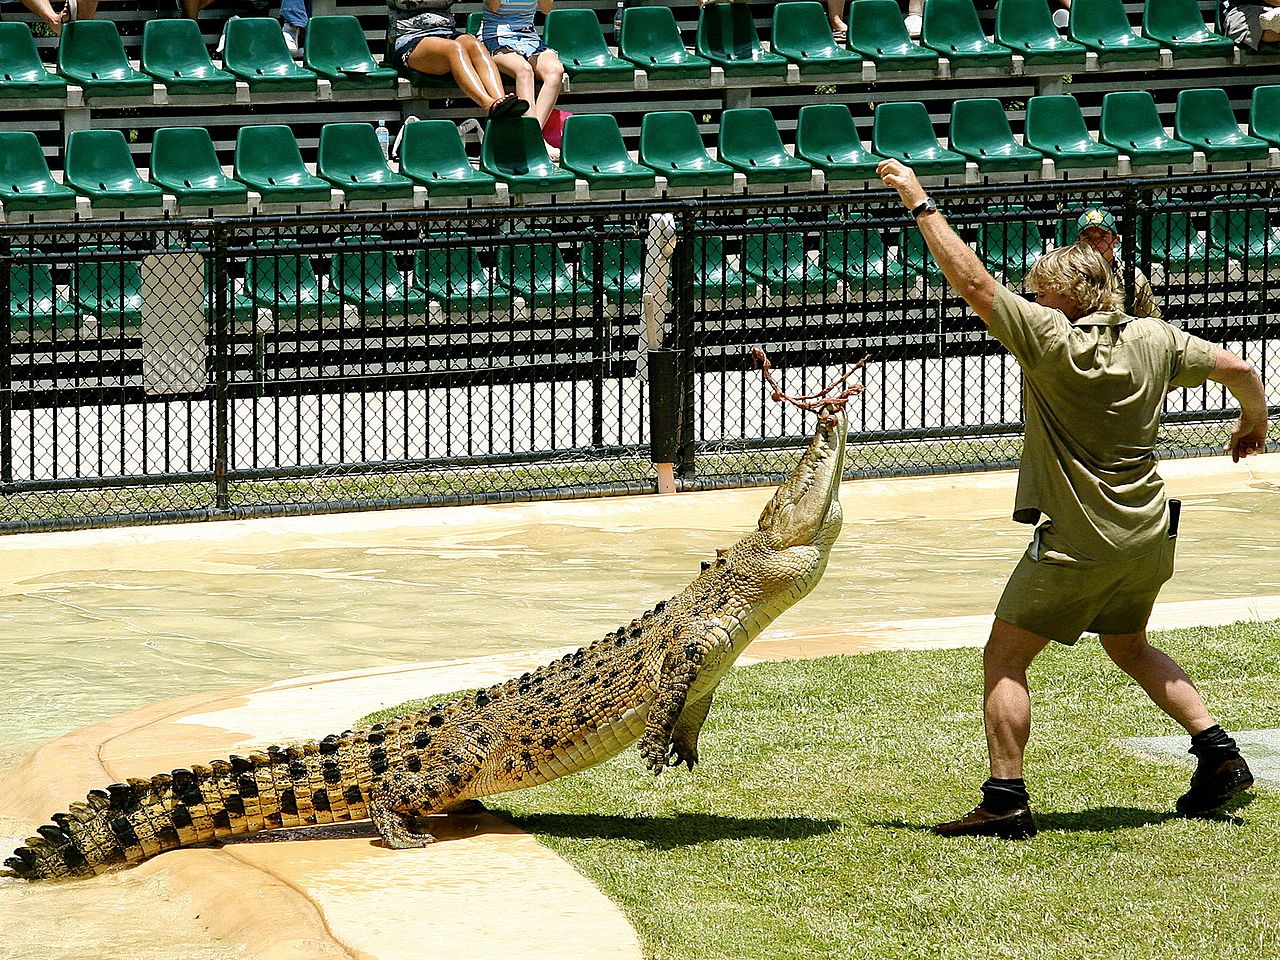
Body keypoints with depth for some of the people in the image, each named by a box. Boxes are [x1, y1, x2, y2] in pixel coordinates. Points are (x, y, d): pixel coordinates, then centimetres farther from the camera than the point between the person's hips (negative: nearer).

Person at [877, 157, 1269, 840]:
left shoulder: (1050, 339, -16)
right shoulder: (1153, 339, 0)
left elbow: (973, 281, -18)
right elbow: (1237, 368, 8)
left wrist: (920, 203, -11)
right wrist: (1252, 423, 28)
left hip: (1078, 545, -7)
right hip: (1149, 536, 7)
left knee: (1004, 658, 2)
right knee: (1128, 645, 28)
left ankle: (1005, 801, -5)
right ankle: (1219, 753, 20)